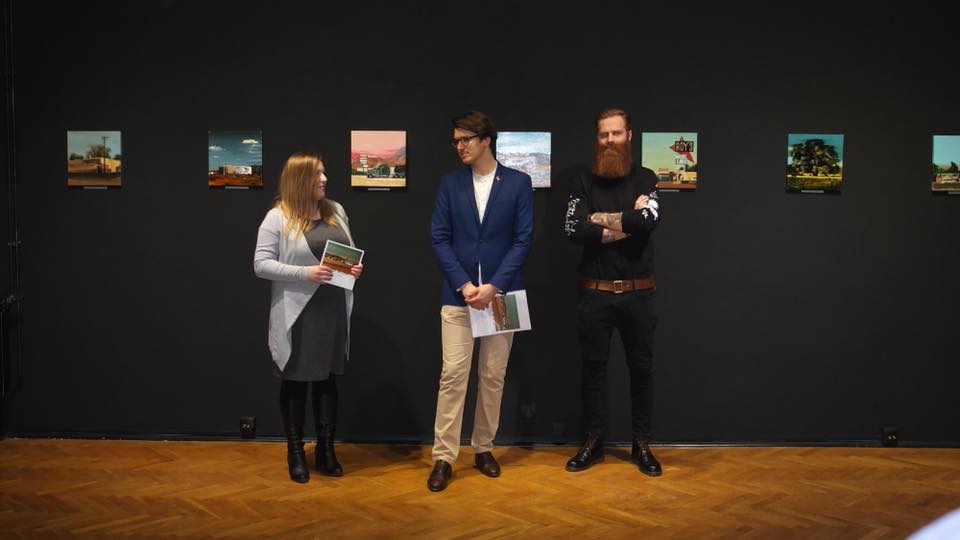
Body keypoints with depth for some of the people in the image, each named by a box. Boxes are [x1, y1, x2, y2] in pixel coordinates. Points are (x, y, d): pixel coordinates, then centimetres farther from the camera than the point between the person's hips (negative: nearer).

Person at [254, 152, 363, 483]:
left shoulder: (335, 211, 10)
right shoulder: (278, 217, -7)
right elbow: (261, 264, -11)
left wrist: (355, 267, -3)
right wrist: (305, 273, -20)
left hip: (333, 311, 5)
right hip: (297, 313, -5)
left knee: (327, 378, 12)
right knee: (295, 381, 6)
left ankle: (326, 449, 23)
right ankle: (295, 452, 19)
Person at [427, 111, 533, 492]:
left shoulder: (518, 183, 1)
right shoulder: (449, 183, 5)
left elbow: (523, 239, -3)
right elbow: (439, 238, 1)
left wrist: (494, 285, -12)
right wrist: (464, 284, -10)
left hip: (500, 293, 0)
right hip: (457, 294, 0)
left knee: (493, 375, 7)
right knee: (453, 374, -3)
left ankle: (483, 448, 22)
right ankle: (444, 457, 3)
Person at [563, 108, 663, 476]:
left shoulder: (645, 179, 2)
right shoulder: (584, 182, 3)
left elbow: (650, 219, -18)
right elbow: (573, 230, -13)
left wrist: (602, 219, -13)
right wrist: (627, 223, -14)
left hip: (638, 293, 0)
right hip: (595, 293, 0)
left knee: (642, 367, 8)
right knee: (593, 366, 8)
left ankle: (642, 444, 21)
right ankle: (593, 441, 22)